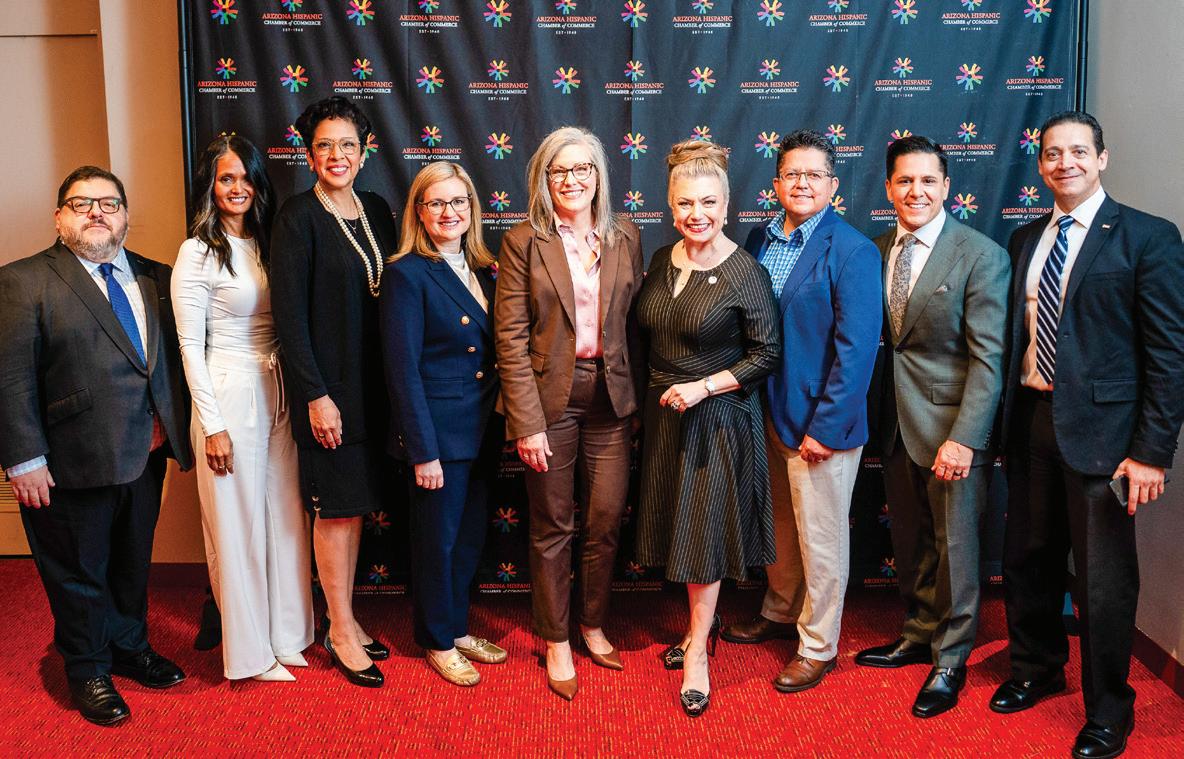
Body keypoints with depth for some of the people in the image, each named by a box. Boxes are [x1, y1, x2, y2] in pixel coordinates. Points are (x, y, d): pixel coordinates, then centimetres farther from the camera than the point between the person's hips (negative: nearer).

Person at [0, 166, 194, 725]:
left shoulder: (155, 278, 7)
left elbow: (172, 359, 8)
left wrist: (173, 432, 1)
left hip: (146, 455, 5)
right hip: (74, 463, -4)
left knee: (133, 563, 20)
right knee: (79, 572, 12)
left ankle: (130, 648, 41)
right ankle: (88, 671, 31)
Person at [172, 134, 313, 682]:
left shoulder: (266, 243, 9)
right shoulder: (197, 253, -8)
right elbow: (190, 346, -9)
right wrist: (213, 426, -12)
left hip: (278, 394, 6)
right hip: (230, 396, -6)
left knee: (286, 517, 11)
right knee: (237, 523, 4)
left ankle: (287, 635, 27)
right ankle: (249, 651, 19)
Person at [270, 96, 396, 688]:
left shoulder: (376, 211, 8)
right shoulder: (297, 217, -10)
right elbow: (289, 313, -13)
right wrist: (315, 395, -16)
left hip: (373, 382, 6)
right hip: (328, 384, -6)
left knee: (356, 504, 14)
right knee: (335, 507, 3)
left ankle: (345, 618, 27)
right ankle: (341, 631, 16)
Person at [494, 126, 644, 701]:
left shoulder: (625, 238, 6)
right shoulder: (523, 242, -4)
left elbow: (633, 325, 9)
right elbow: (510, 337, -8)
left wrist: (638, 399, 4)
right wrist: (528, 423, -12)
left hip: (610, 398, 3)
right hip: (550, 398, -3)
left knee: (606, 521, 9)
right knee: (552, 525, 8)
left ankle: (593, 626, 31)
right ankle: (556, 641, 25)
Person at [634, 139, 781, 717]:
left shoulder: (745, 273, -15)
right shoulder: (662, 261, 3)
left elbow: (767, 353, -12)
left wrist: (704, 386, -19)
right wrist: (657, 390, 5)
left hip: (718, 418, -6)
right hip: (664, 413, 6)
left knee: (706, 530, 2)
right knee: (679, 523, 15)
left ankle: (697, 651, 15)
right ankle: (702, 623, 36)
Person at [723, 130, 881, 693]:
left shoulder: (852, 252, -14)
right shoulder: (759, 240, 5)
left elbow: (857, 349, -17)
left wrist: (826, 428, -18)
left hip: (819, 422, -6)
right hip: (766, 412, 6)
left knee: (821, 537, 7)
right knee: (779, 525, 22)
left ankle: (819, 646, 25)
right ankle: (780, 612, 43)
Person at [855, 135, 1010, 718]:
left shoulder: (981, 256, -12)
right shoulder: (877, 250, 5)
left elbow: (989, 357, -15)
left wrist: (963, 438, -20)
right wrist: (876, 416, 4)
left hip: (951, 428, -5)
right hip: (896, 424, 6)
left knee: (954, 545, 7)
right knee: (910, 542, 18)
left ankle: (950, 662, 23)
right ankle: (918, 636, 36)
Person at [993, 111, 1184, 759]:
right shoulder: (1025, 240, 11)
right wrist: (1009, 421, 7)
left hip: (1100, 429, -5)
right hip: (1031, 419, 5)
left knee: (1103, 579, 4)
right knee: (1028, 560, 17)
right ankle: (1036, 669, 40)